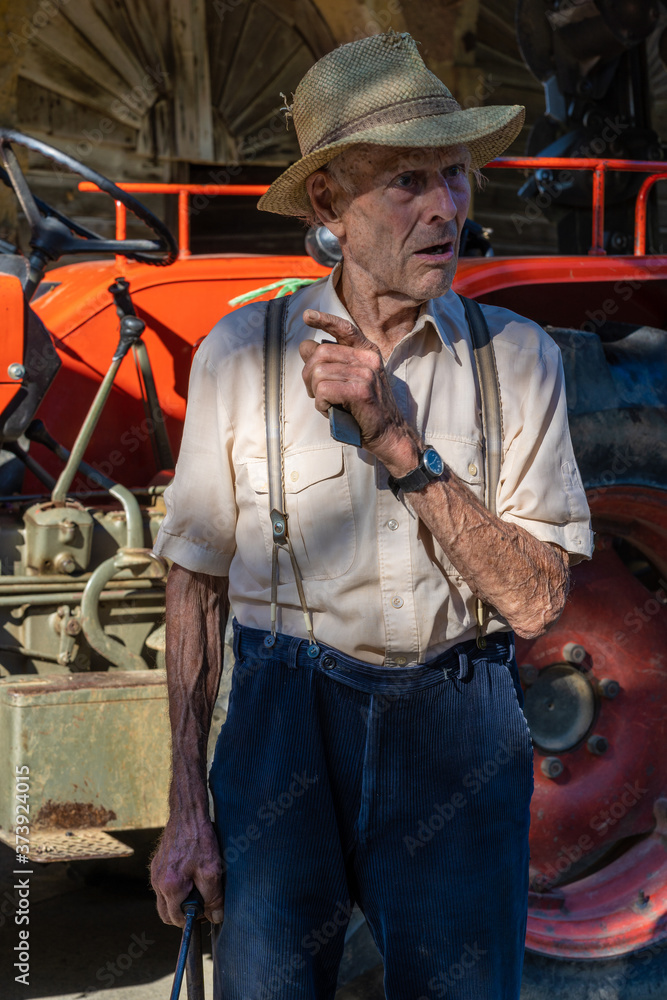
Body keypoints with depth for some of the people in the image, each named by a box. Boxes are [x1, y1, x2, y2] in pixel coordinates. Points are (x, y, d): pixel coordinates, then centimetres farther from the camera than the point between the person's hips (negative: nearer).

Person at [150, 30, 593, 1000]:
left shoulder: (518, 357, -3)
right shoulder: (239, 353, -3)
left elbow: (536, 602, -8)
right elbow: (196, 580, 3)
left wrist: (399, 444, -18)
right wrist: (188, 804, 2)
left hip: (459, 732, 1)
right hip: (285, 716, 0)